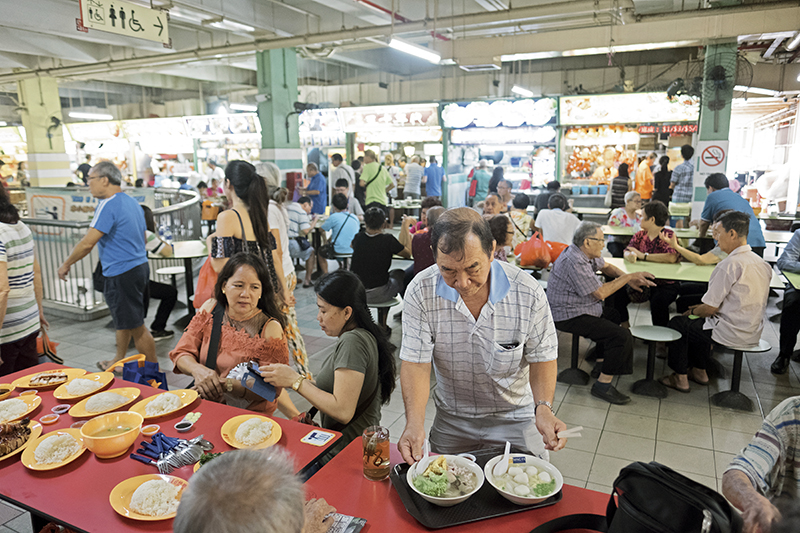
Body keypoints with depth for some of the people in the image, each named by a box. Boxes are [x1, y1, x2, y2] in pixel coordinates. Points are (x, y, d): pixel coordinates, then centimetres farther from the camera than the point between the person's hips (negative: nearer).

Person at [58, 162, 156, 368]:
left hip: (121, 274, -10)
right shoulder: (132, 202, 12)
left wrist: (66, 264, -5)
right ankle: (119, 362, 39)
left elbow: (88, 243, -18)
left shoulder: (108, 205, -17)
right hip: (139, 266, 10)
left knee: (136, 326, -2)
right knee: (123, 320, 23)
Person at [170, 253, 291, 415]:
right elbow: (181, 353, 2)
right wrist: (198, 370, -21)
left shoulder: (270, 328, -15)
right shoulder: (210, 308, 1)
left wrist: (225, 384, -29)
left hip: (251, 414, -3)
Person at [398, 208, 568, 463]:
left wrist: (543, 408, -27)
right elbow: (416, 363, -18)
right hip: (451, 421, 1)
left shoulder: (528, 292, -20)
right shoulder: (420, 292, -20)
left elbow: (542, 357, -9)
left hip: (515, 419, 0)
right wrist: (414, 423, -33)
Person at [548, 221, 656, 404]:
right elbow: (600, 293, -23)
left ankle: (601, 365, 28)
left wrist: (629, 280, 7)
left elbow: (606, 266, 23)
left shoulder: (585, 253, 7)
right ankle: (603, 385, -8)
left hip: (579, 308, 11)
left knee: (616, 315, 25)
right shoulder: (575, 262, -26)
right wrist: (628, 277, -14)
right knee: (622, 337, -17)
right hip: (569, 317, -11)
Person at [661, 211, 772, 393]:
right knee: (700, 322, 28)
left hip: (731, 334, -8)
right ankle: (699, 371, 34)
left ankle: (680, 378, 18)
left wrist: (693, 311, 3)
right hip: (754, 333, 9)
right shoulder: (762, 264, 5)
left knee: (677, 323, 10)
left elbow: (709, 309, -19)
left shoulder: (730, 264, -22)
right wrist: (701, 308, 17)